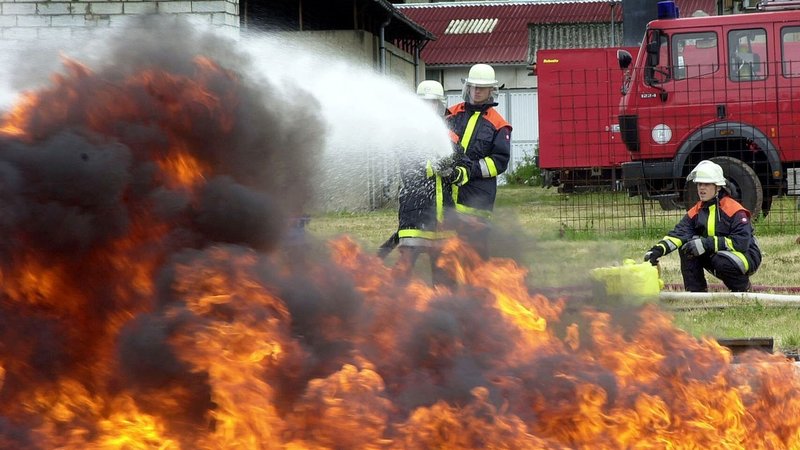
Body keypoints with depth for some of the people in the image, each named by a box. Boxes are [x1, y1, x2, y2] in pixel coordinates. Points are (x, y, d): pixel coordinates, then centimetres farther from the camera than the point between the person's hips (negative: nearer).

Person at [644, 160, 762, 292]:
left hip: (746, 256, -6)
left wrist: (707, 244, -34)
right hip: (714, 256, 6)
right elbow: (678, 234, -13)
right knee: (687, 245, -13)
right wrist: (658, 250, -32)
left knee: (722, 261, -37)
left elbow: (741, 242, -28)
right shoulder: (696, 212, 0)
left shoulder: (734, 210, -19)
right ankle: (696, 291, -7)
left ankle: (743, 288, -6)